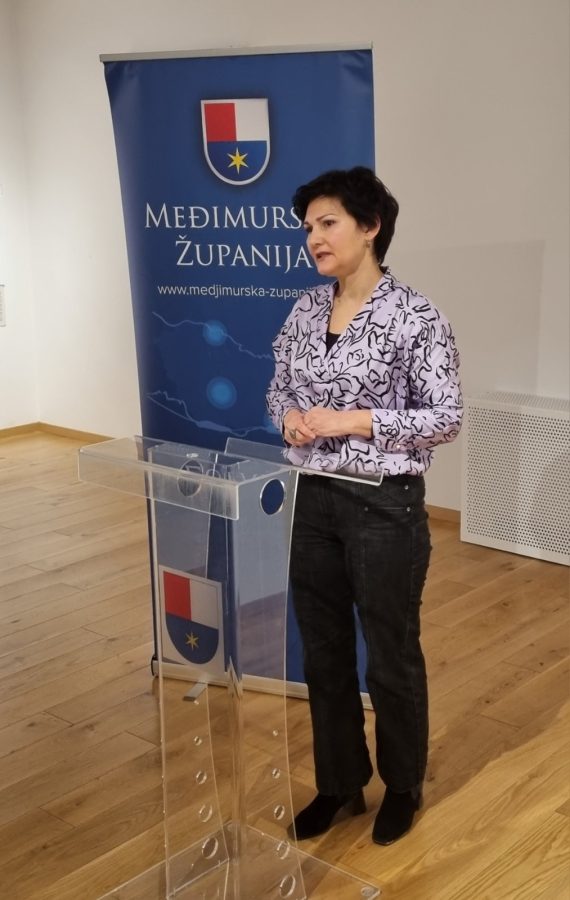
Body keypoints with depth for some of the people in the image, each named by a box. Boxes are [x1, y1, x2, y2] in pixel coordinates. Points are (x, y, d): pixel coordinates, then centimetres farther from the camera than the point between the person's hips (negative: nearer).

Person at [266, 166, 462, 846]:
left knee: (391, 655, 10)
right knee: (323, 651, 15)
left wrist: (354, 420, -20)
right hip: (315, 500, 6)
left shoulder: (414, 316, -14)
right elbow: (279, 388, 14)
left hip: (385, 506, -6)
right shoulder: (305, 309, 5)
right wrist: (289, 417, -8)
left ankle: (403, 786, 33)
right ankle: (338, 784, 34)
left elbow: (446, 417, -14)